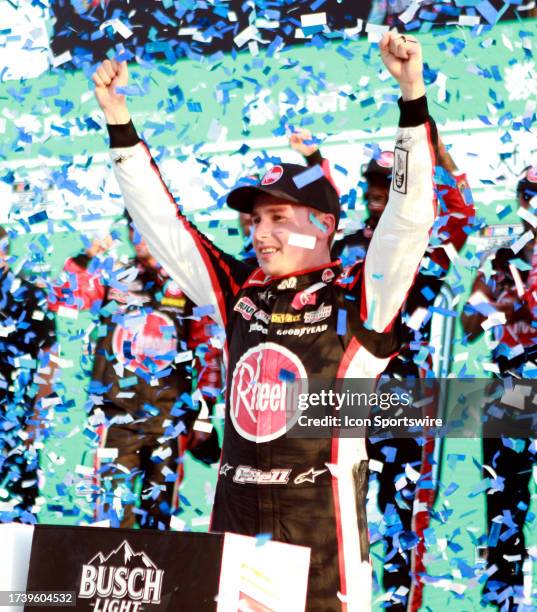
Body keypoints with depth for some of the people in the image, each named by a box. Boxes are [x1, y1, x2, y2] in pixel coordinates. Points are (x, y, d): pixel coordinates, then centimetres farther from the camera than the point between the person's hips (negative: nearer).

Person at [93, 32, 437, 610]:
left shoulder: (355, 300, -1)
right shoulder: (239, 293, 12)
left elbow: (410, 216, -11)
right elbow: (161, 222, 18)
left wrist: (413, 97, -19)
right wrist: (118, 122, 17)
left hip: (321, 527, -5)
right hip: (234, 518, 5)